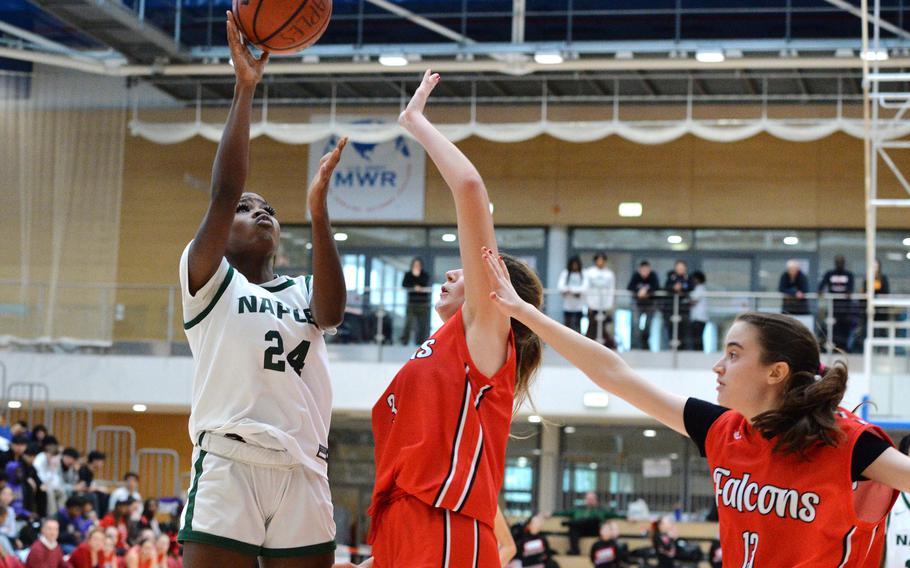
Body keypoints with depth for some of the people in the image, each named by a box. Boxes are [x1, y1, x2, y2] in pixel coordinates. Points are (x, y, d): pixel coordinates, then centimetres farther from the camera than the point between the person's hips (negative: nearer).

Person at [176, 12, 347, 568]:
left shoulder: (302, 293, 20)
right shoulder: (209, 283, 10)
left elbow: (332, 310, -5)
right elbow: (224, 190, -5)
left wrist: (319, 211, -15)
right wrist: (245, 89, -8)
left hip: (304, 475, 4)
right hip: (228, 469, -4)